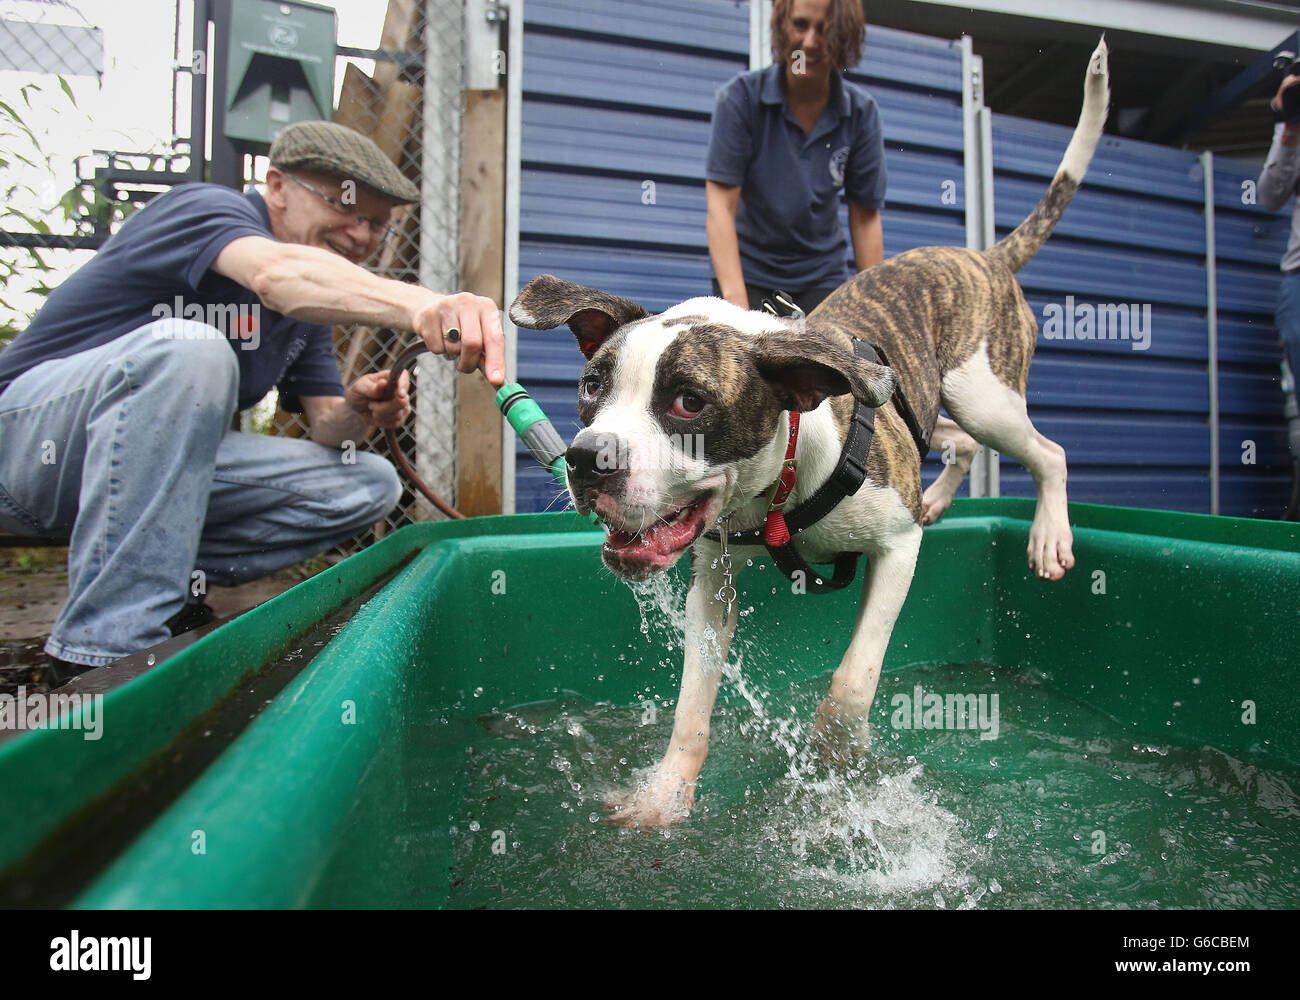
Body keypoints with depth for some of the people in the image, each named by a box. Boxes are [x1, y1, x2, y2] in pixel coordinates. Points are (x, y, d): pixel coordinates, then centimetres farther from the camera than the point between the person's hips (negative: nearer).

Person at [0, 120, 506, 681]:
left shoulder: (314, 300, 9)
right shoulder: (207, 209, -14)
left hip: (160, 459, 7)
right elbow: (275, 273, -39)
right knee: (186, 347, -37)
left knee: (368, 484, -5)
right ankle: (108, 645, -33)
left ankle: (170, 582, -9)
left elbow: (325, 427, 3)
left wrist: (355, 413, -21)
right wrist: (416, 304, -55)